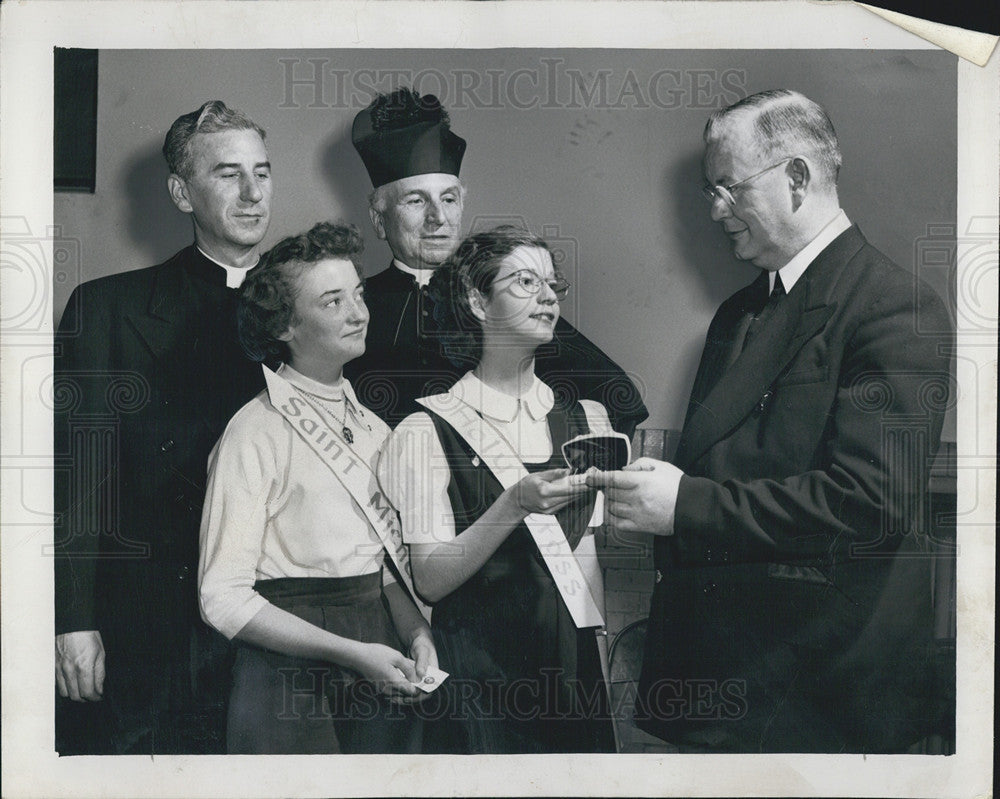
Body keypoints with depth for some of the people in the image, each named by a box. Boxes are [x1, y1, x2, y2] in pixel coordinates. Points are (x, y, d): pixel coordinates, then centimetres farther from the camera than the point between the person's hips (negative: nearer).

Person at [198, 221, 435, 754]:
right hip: (291, 680, -6)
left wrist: (418, 635, -3)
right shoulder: (257, 432, -11)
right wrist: (351, 653, -19)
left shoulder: (374, 428, 10)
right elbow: (224, 598, -15)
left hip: (382, 683, 6)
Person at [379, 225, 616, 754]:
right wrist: (516, 504, -21)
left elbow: (613, 547, 14)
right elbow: (431, 580, -11)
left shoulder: (588, 418, 10)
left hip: (579, 668, 4)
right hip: (481, 670, -4)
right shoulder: (427, 431, -4)